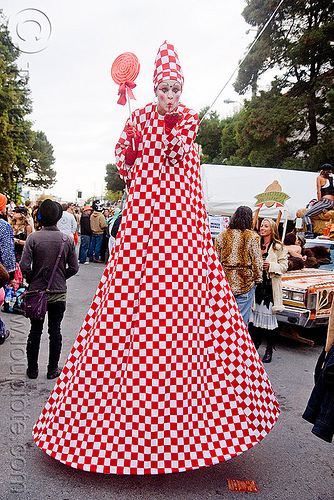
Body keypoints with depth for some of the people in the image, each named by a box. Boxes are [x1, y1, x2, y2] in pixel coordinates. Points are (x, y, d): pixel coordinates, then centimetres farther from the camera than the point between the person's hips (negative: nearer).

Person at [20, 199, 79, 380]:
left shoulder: (33, 238, -12)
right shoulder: (68, 240, -7)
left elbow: (24, 266, -14)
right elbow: (74, 268, -3)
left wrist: (31, 280, 4)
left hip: (37, 291, 0)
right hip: (59, 293, 1)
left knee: (35, 331, 12)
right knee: (55, 331, 11)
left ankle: (32, 369, 23)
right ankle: (53, 369, 20)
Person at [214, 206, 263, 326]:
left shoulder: (221, 236, 4)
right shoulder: (252, 236, -7)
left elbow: (216, 259, 8)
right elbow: (256, 260, -6)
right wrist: (258, 279, 5)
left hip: (226, 281, 3)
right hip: (245, 282, -3)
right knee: (242, 318, 4)